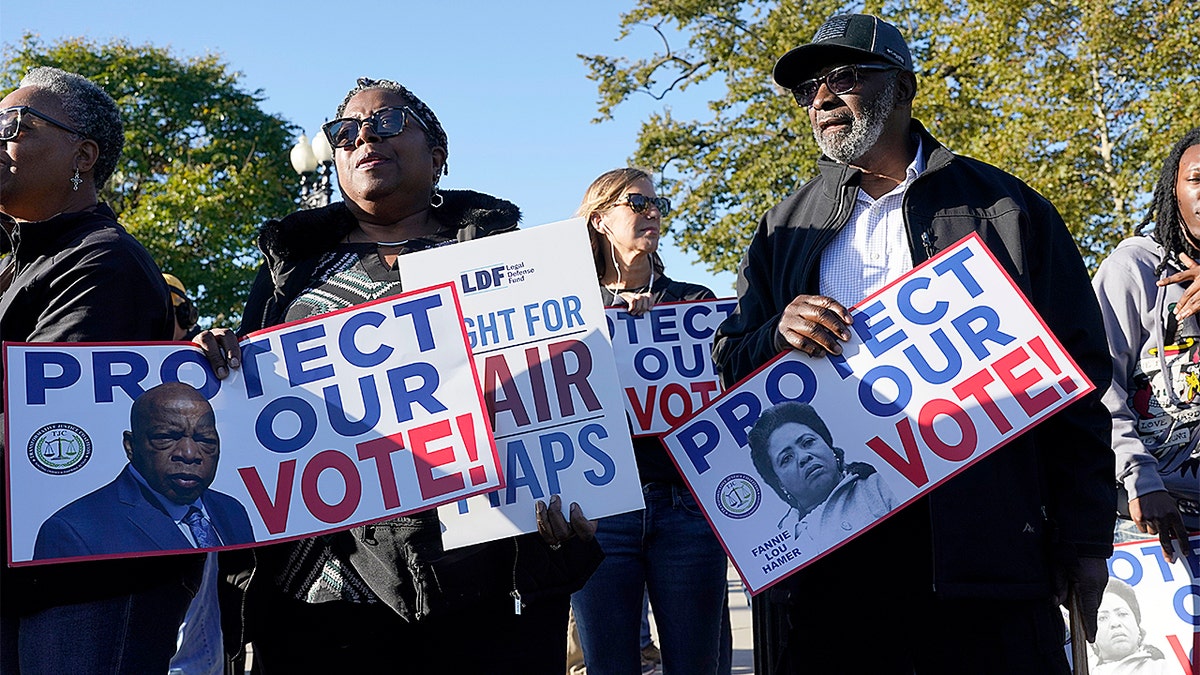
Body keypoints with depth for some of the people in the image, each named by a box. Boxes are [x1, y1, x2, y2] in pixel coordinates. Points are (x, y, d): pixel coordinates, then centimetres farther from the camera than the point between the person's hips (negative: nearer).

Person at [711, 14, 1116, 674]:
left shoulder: (1005, 209, 6)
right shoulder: (785, 229, 16)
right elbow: (728, 360, 15)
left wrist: (1084, 539, -3)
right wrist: (778, 335, -9)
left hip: (980, 538, -2)